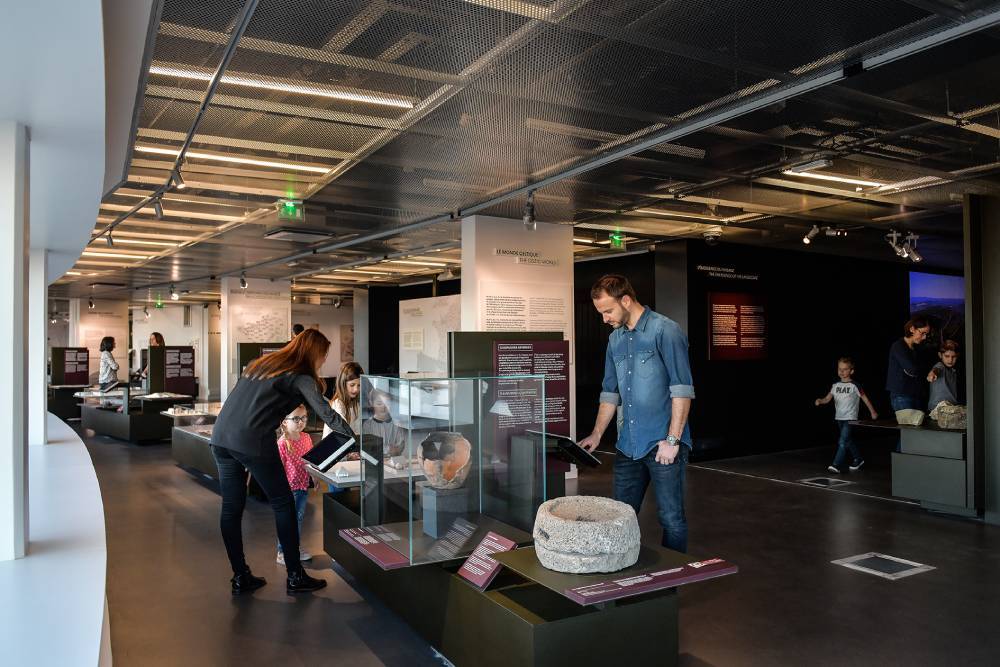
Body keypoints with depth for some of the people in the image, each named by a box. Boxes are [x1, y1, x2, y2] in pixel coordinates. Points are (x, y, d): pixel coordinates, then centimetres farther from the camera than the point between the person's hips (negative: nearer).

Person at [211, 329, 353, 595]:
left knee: (231, 508, 12)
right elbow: (326, 414, -10)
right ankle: (295, 577, 12)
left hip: (220, 437, 7)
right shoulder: (300, 377, 1)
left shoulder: (259, 364, 23)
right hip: (252, 441, -7)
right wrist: (357, 439, -4)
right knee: (283, 504, 6)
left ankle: (240, 578, 21)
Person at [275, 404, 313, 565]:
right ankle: (282, 553, 15)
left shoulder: (306, 438, 2)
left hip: (303, 486, 6)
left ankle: (297, 547, 32)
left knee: (299, 518, 18)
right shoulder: (282, 443, -17)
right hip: (289, 487, -6)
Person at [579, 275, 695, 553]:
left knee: (671, 518, 2)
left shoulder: (665, 330, -9)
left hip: (662, 444, -7)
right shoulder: (615, 339, 13)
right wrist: (597, 435, 13)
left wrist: (672, 440, -17)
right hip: (628, 444, 7)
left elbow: (682, 389, -14)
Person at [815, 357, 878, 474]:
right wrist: (820, 401, -20)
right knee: (848, 441, 18)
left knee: (842, 442, -14)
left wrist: (873, 412, 4)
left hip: (850, 419, -6)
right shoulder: (835, 385, 7)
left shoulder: (854, 386, -7)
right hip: (839, 418, 6)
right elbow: (828, 398, 1)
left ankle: (836, 465, -15)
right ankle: (858, 460, 36)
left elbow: (865, 398, 0)